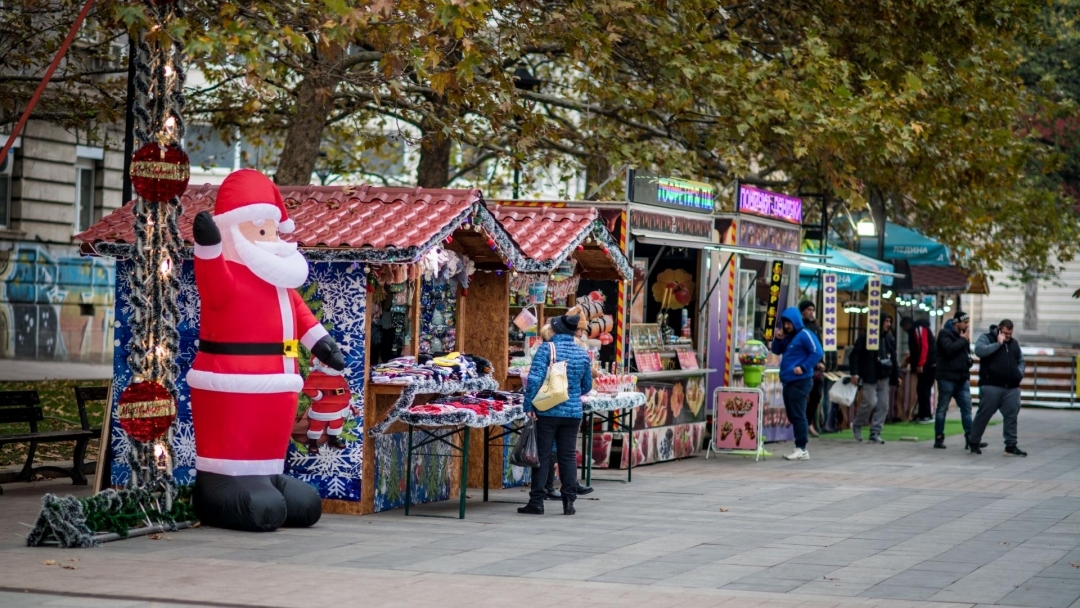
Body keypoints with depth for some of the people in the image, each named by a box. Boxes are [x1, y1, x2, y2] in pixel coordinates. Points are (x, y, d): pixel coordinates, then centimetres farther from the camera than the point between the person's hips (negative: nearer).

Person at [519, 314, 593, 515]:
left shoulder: (546, 349, -8)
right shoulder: (583, 354, 5)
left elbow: (534, 379, -17)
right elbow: (587, 386, 14)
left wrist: (529, 405, -10)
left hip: (547, 412, -3)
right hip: (573, 413, 4)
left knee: (542, 456, 2)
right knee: (568, 457, 9)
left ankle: (536, 502, 3)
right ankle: (569, 502, 10)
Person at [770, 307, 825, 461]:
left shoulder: (804, 335, -9)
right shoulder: (788, 336, 18)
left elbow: (817, 352, -16)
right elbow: (777, 351, 25)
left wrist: (803, 367, -19)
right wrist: (778, 339, 6)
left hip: (800, 381, -9)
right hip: (788, 381, 9)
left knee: (798, 415, -10)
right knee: (792, 416, 10)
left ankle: (801, 449, -10)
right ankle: (800, 448, 15)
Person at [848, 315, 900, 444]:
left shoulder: (889, 339, 11)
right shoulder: (866, 337, -7)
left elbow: (893, 358, 18)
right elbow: (855, 354, -7)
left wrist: (897, 375, 14)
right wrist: (854, 373, -15)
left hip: (884, 377, 6)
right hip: (870, 376, -6)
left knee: (883, 405, 2)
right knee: (871, 402, -12)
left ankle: (875, 433, 8)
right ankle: (857, 425, 12)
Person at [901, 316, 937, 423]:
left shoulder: (919, 329, -8)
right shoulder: (915, 331, 23)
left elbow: (924, 347, -18)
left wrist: (920, 364, -22)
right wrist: (908, 361, 39)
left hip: (928, 365, -10)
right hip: (927, 365, 10)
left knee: (923, 390, -9)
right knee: (922, 390, 9)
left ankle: (926, 416, -9)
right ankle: (922, 415, 10)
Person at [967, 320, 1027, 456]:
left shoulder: (1014, 343, 20)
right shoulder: (986, 338, 1)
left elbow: (1021, 361, 28)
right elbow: (979, 350, -18)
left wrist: (1019, 373, 8)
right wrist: (998, 343, -14)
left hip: (1012, 387, 5)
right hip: (991, 386, -5)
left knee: (1011, 416, 0)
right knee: (984, 414, -1)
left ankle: (1011, 446, 5)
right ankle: (973, 442, 12)